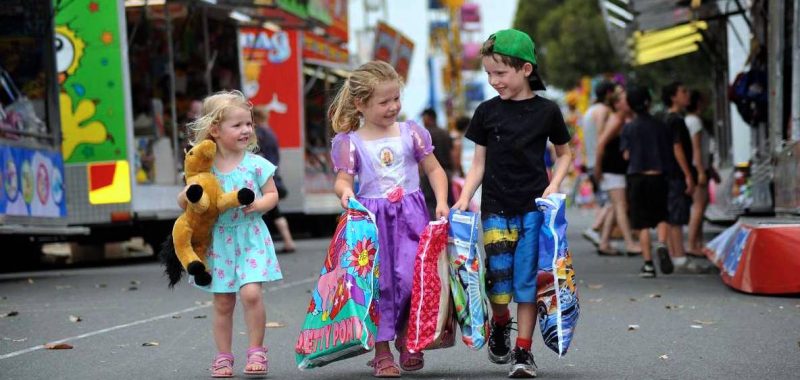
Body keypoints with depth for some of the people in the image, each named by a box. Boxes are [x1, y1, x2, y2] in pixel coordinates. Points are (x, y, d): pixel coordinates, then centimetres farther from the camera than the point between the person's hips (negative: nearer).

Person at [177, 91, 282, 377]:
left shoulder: (255, 164, -4)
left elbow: (272, 194, 5)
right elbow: (184, 202, 8)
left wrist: (259, 204, -16)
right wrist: (187, 197, -15)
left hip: (250, 238, -1)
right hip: (218, 241, 2)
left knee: (251, 293, -17)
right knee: (222, 303, 7)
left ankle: (256, 351, 0)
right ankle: (223, 356, 19)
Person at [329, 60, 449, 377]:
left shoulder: (411, 132, 7)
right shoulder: (350, 142, 1)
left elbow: (433, 169, 13)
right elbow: (343, 179, -2)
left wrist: (441, 202, 0)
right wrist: (344, 191, -26)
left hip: (410, 216, 1)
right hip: (372, 218, -1)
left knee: (411, 279, -11)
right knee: (378, 284, 0)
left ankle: (406, 337, 14)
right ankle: (382, 351, 10)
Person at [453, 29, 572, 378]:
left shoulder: (547, 111, 0)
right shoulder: (487, 112, 3)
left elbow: (564, 154, 13)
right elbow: (479, 163, 7)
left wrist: (554, 185, -3)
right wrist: (464, 198, -5)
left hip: (534, 208, -1)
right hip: (496, 208, 1)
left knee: (527, 280, 0)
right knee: (498, 277, -6)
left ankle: (523, 352, 8)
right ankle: (499, 325, 25)